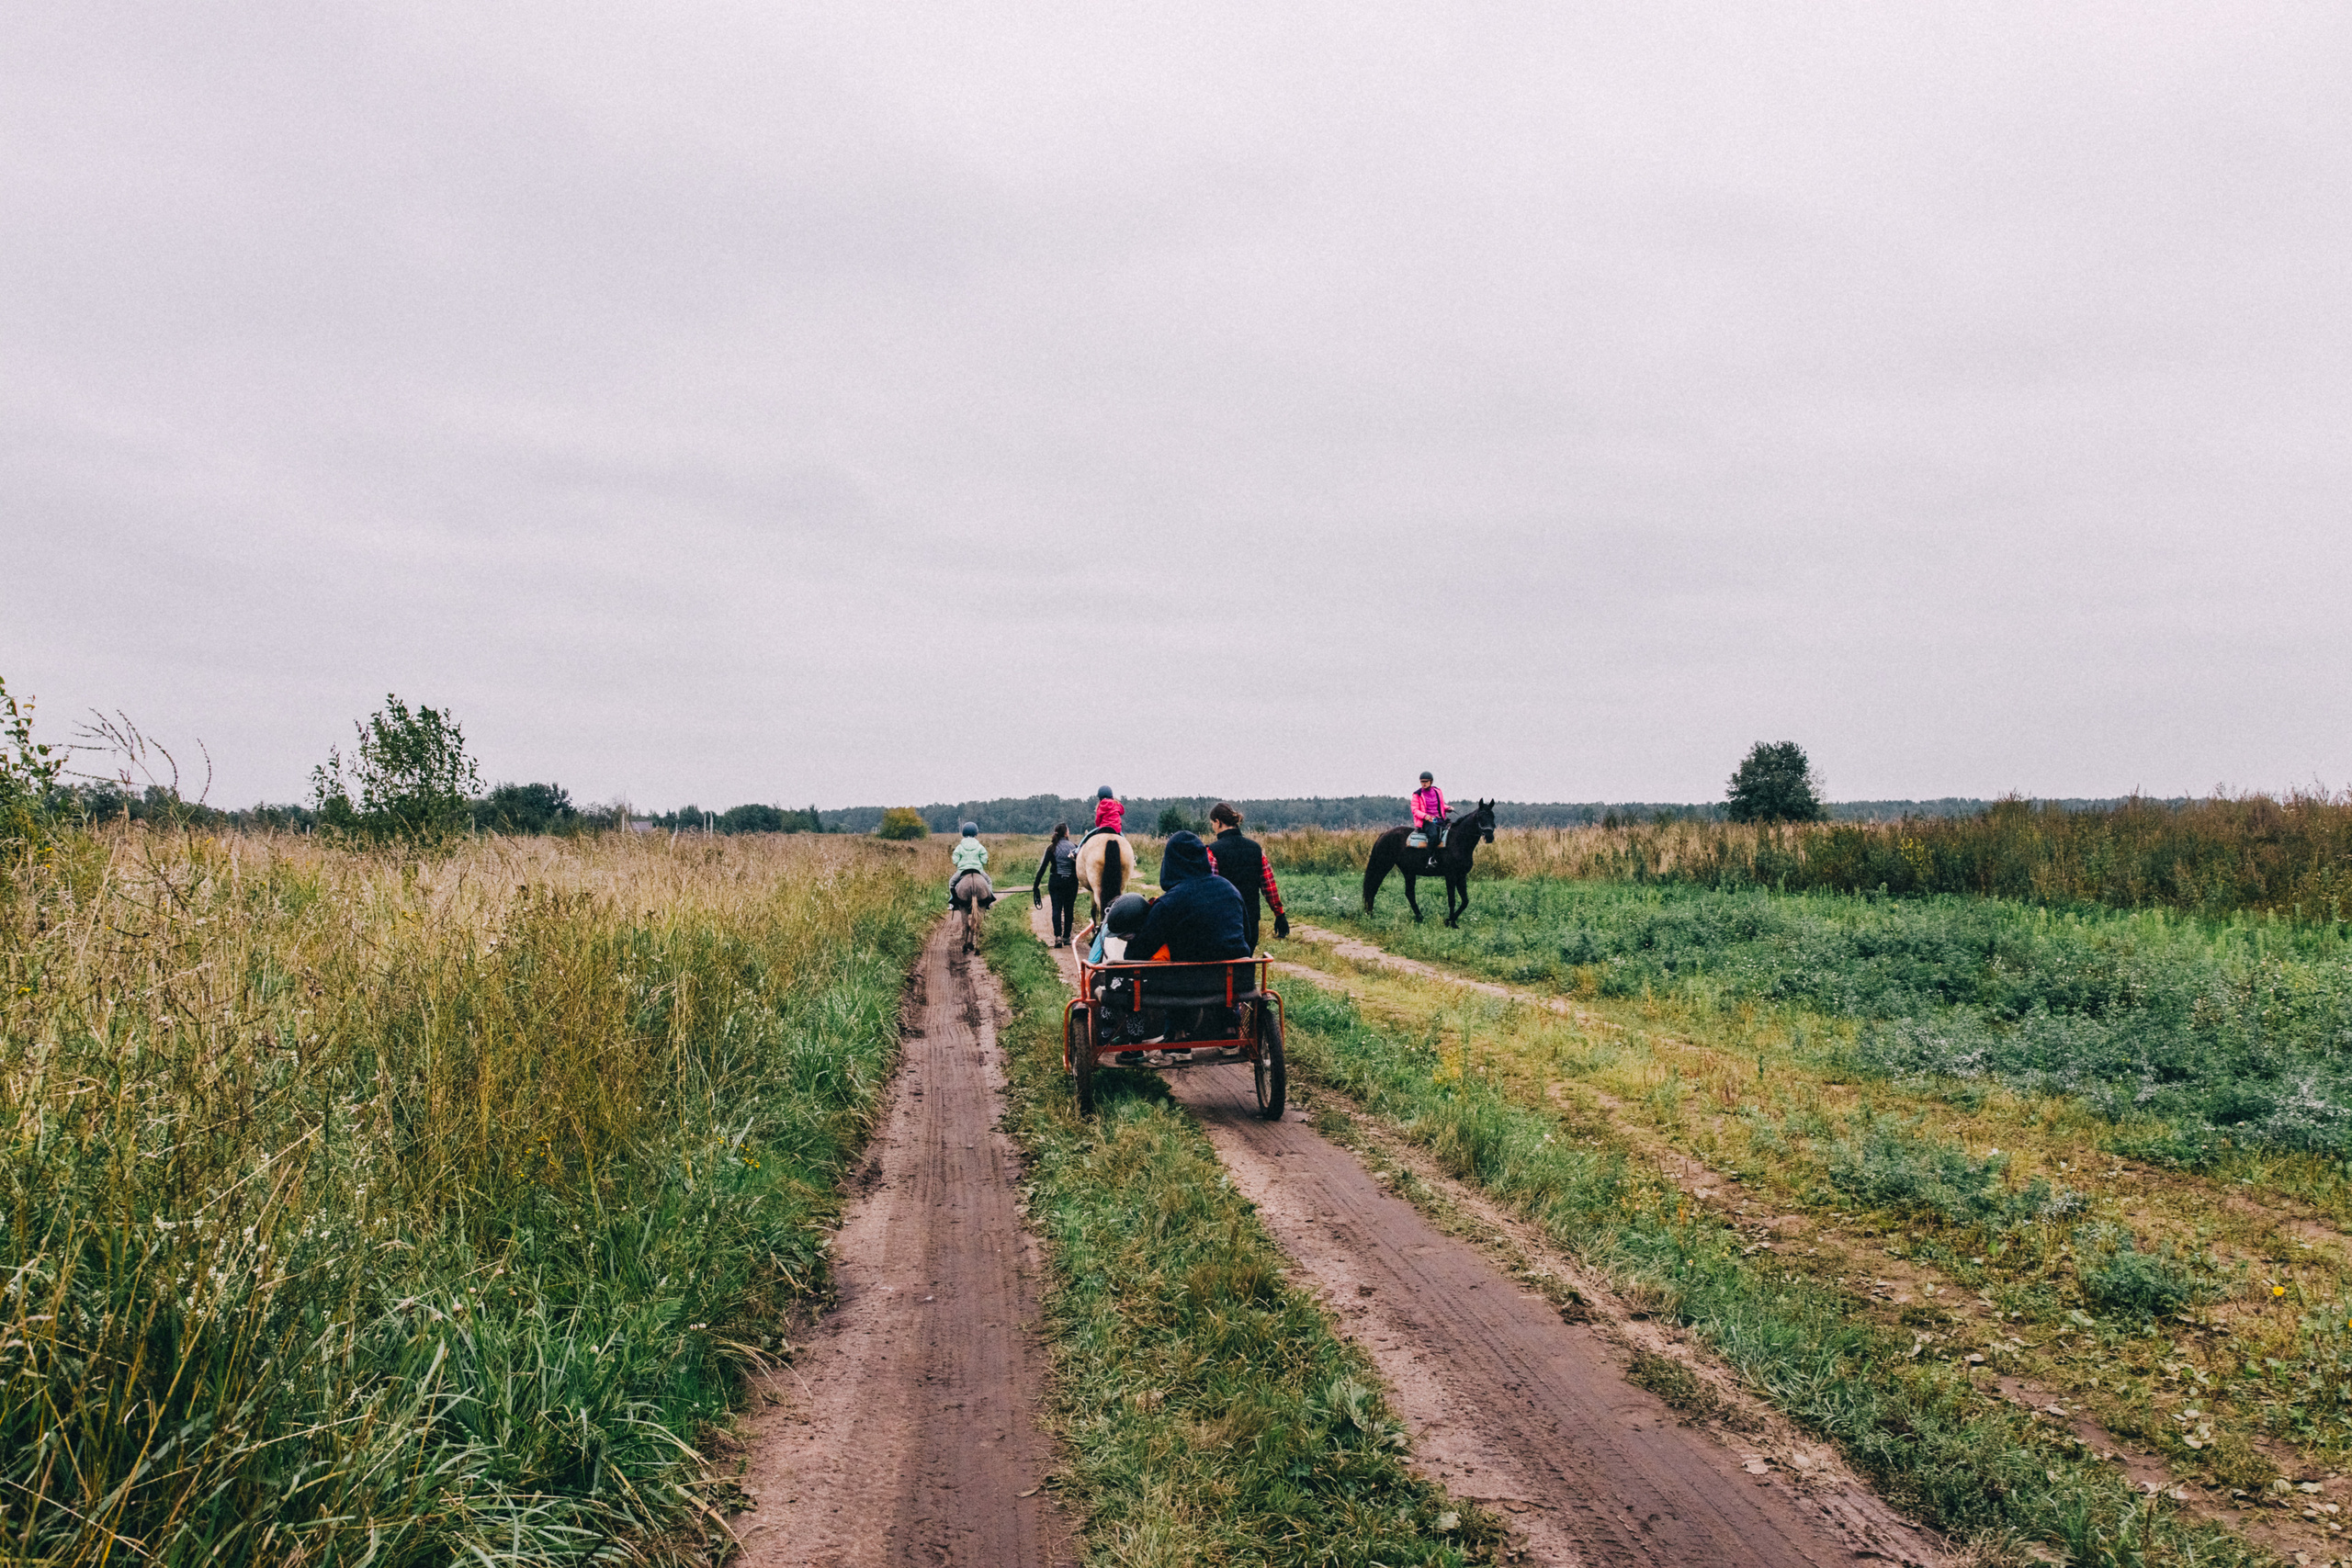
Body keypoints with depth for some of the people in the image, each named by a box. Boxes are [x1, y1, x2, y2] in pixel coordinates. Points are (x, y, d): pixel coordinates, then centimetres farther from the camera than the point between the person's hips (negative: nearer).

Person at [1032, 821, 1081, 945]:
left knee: (1056, 909, 2)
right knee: (1068, 909, 11)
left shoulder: (1051, 848, -3)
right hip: (1071, 882, 0)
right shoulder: (1074, 847, -3)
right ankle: (1066, 937, 16)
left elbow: (1042, 868, -5)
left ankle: (1058, 936, -15)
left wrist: (1035, 885, -2)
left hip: (1055, 882, 0)